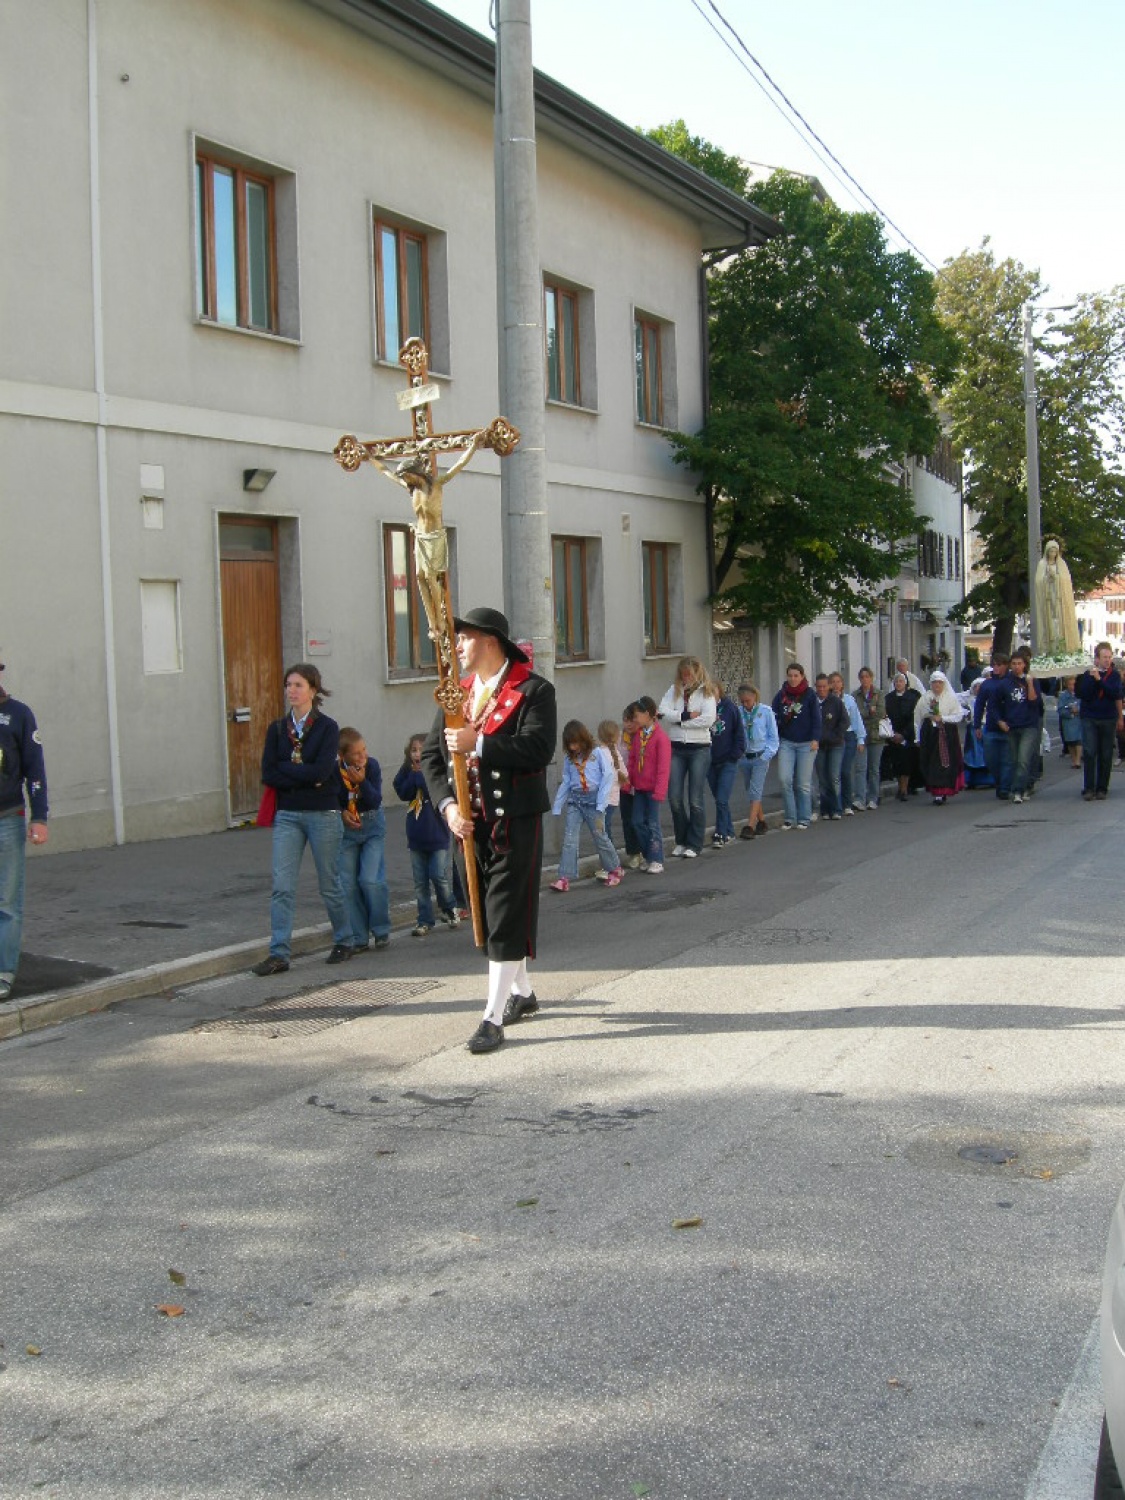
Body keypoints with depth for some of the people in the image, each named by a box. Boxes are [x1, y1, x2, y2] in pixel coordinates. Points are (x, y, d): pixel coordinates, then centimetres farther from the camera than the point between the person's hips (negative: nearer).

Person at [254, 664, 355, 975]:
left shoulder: (327, 728, -4)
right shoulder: (277, 729, 7)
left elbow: (321, 771, -16)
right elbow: (268, 774, -2)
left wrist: (286, 767, -8)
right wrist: (305, 779, -11)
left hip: (323, 815, -3)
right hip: (287, 815, 3)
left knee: (330, 885, 8)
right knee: (282, 886, -6)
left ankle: (344, 941, 27)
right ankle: (278, 954, -6)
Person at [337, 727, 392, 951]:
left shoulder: (372, 766, -12)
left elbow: (376, 801, -16)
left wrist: (362, 781, -29)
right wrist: (341, 813, -17)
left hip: (372, 826, -1)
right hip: (345, 829, 1)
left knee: (371, 880, -12)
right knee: (348, 885, 0)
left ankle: (381, 930, 6)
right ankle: (359, 937, 11)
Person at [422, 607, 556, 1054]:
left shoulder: (533, 690, -8)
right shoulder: (458, 692, 11)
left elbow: (539, 749, -21)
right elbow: (431, 754, 6)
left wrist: (478, 743, -26)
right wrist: (448, 804, -9)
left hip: (516, 819, -7)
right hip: (470, 819, 7)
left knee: (506, 916, -6)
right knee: (487, 912, 16)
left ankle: (493, 1018, -3)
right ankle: (522, 992, 35)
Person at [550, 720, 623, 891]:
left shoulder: (599, 753, -4)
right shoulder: (569, 758, 9)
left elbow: (608, 777, -8)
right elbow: (565, 783, 13)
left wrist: (600, 805, -14)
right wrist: (556, 807, 10)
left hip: (593, 800, -3)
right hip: (574, 801, 4)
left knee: (600, 837, 6)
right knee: (569, 839, -6)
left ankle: (614, 869, 28)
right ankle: (564, 878, -9)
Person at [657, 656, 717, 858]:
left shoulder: (706, 692, 0)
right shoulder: (674, 690, 9)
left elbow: (708, 719, -15)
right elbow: (663, 711, -5)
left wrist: (677, 719, -9)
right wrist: (687, 715, -15)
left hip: (699, 748, -3)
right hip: (676, 748, 3)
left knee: (695, 799, -1)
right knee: (674, 797, 0)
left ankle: (694, 844, 9)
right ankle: (680, 841, 17)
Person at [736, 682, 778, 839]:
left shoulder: (766, 711, -5)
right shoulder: (738, 712, -1)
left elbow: (773, 736, 1)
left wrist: (768, 754, -6)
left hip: (761, 757, -4)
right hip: (744, 758, 4)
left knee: (755, 790, -12)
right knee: (750, 792, 10)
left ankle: (750, 826, -16)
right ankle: (761, 822, 24)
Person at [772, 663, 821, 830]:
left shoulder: (810, 695, 0)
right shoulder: (781, 695, 7)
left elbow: (816, 719, -1)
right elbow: (775, 718, 9)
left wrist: (815, 739, -11)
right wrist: (774, 740, 4)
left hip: (806, 744, -2)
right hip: (786, 743, 2)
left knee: (803, 783, 2)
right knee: (785, 780, -9)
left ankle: (804, 819, 12)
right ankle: (789, 817, 1)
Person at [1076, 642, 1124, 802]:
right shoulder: (1086, 673, 0)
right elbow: (1080, 694, -8)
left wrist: (1099, 679, -16)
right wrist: (1091, 678, -17)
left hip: (1109, 719, 1)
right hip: (1089, 718, -1)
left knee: (1106, 755, 3)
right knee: (1089, 753, -8)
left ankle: (1102, 788, 10)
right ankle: (1088, 789, -5)